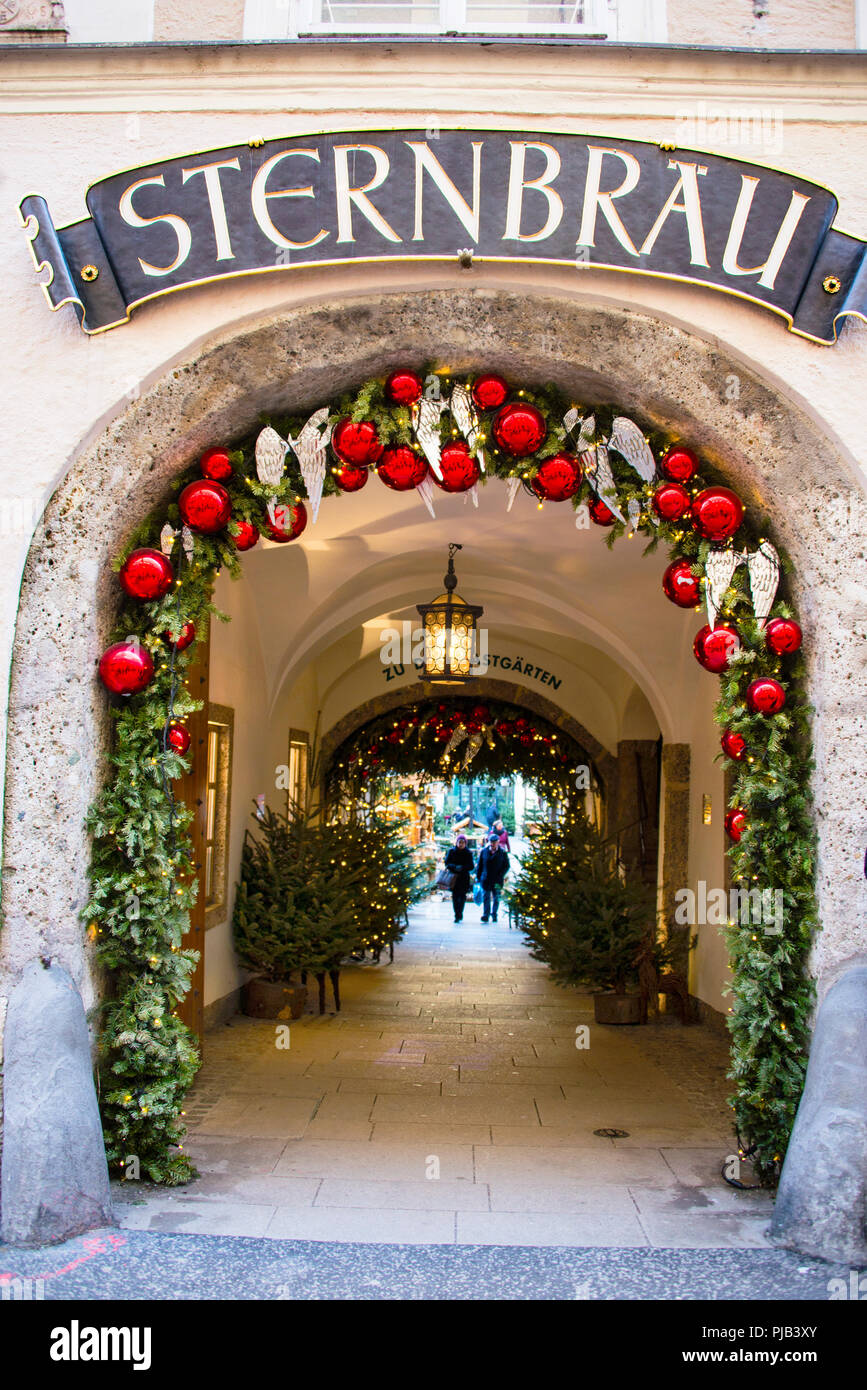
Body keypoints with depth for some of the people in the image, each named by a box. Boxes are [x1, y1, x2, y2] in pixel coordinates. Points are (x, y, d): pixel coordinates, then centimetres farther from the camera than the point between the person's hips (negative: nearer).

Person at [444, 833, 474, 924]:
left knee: (462, 896, -2)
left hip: (464, 878, -1)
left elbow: (471, 866, -3)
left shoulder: (468, 853, 0)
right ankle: (457, 915, 5)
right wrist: (455, 867, -20)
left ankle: (459, 915, 8)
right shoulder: (452, 851, 3)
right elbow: (447, 863, -1)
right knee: (455, 896, -2)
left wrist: (462, 868, -21)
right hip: (453, 877, 1)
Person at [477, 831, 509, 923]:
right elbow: (479, 865, 10)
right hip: (485, 880, 0)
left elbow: (506, 866, 4)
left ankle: (494, 916, 19)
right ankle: (485, 916, -7)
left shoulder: (502, 852, 0)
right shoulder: (484, 851, 4)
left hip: (497, 881, 0)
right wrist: (478, 877, 5)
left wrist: (500, 876, -7)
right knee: (486, 898, -4)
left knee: (496, 898, 8)